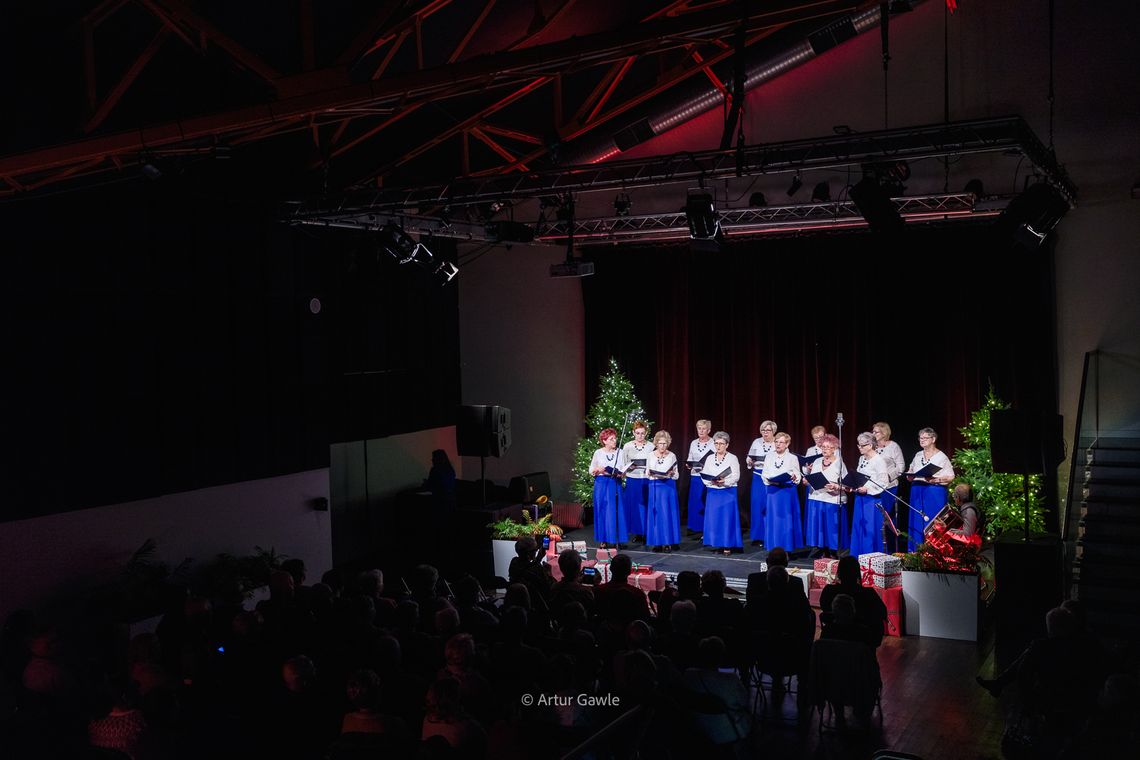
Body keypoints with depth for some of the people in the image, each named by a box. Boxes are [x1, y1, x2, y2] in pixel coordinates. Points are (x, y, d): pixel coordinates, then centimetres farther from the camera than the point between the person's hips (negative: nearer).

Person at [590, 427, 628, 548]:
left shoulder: (619, 453, 5)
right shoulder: (598, 453, 1)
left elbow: (623, 470, 8)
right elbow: (591, 470, 6)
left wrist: (620, 473, -13)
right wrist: (598, 470, -13)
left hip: (615, 484, 1)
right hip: (601, 484, -1)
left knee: (616, 511, -1)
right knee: (602, 511, 0)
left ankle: (617, 539, 7)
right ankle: (603, 540, 7)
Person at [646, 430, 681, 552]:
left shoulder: (672, 456, 2)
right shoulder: (651, 456, 6)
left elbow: (676, 476, 4)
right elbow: (647, 473, 11)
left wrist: (671, 474, -17)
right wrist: (650, 474, -11)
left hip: (668, 486, -2)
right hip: (654, 487, 2)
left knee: (668, 513, -3)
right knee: (655, 513, 1)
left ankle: (668, 542, 3)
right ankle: (657, 542, 6)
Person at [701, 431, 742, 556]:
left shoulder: (733, 458, -1)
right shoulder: (710, 458, 11)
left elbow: (736, 476, -8)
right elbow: (704, 475, 7)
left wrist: (724, 481, -24)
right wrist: (711, 481, -12)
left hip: (728, 493, -4)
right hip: (713, 493, 4)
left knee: (727, 517, -4)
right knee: (713, 517, 3)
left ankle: (727, 545, 2)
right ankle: (716, 543, 12)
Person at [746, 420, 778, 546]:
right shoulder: (756, 442, 6)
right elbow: (749, 458, 13)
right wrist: (749, 461, -9)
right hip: (758, 478, 3)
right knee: (757, 506, 3)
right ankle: (758, 537, 12)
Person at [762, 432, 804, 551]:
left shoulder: (793, 458, 1)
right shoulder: (769, 457, 9)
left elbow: (798, 477, 1)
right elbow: (764, 474, 8)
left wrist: (794, 478, -21)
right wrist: (770, 480, -12)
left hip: (788, 491, -3)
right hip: (772, 492, 3)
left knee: (787, 520, -1)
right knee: (773, 519, 5)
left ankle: (787, 549, 5)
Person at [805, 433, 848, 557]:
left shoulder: (839, 463, -3)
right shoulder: (817, 462, 12)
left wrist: (836, 487, -24)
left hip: (832, 502, -5)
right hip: (816, 499, 5)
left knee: (831, 529, -1)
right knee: (820, 528, 8)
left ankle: (834, 554, 10)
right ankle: (825, 554, 19)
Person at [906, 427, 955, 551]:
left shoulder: (941, 457, -3)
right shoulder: (918, 456, 14)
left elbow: (950, 476, -8)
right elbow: (910, 472, 21)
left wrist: (935, 479, -22)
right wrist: (909, 476, -1)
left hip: (935, 492, -6)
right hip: (917, 492, 6)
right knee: (917, 523, 5)